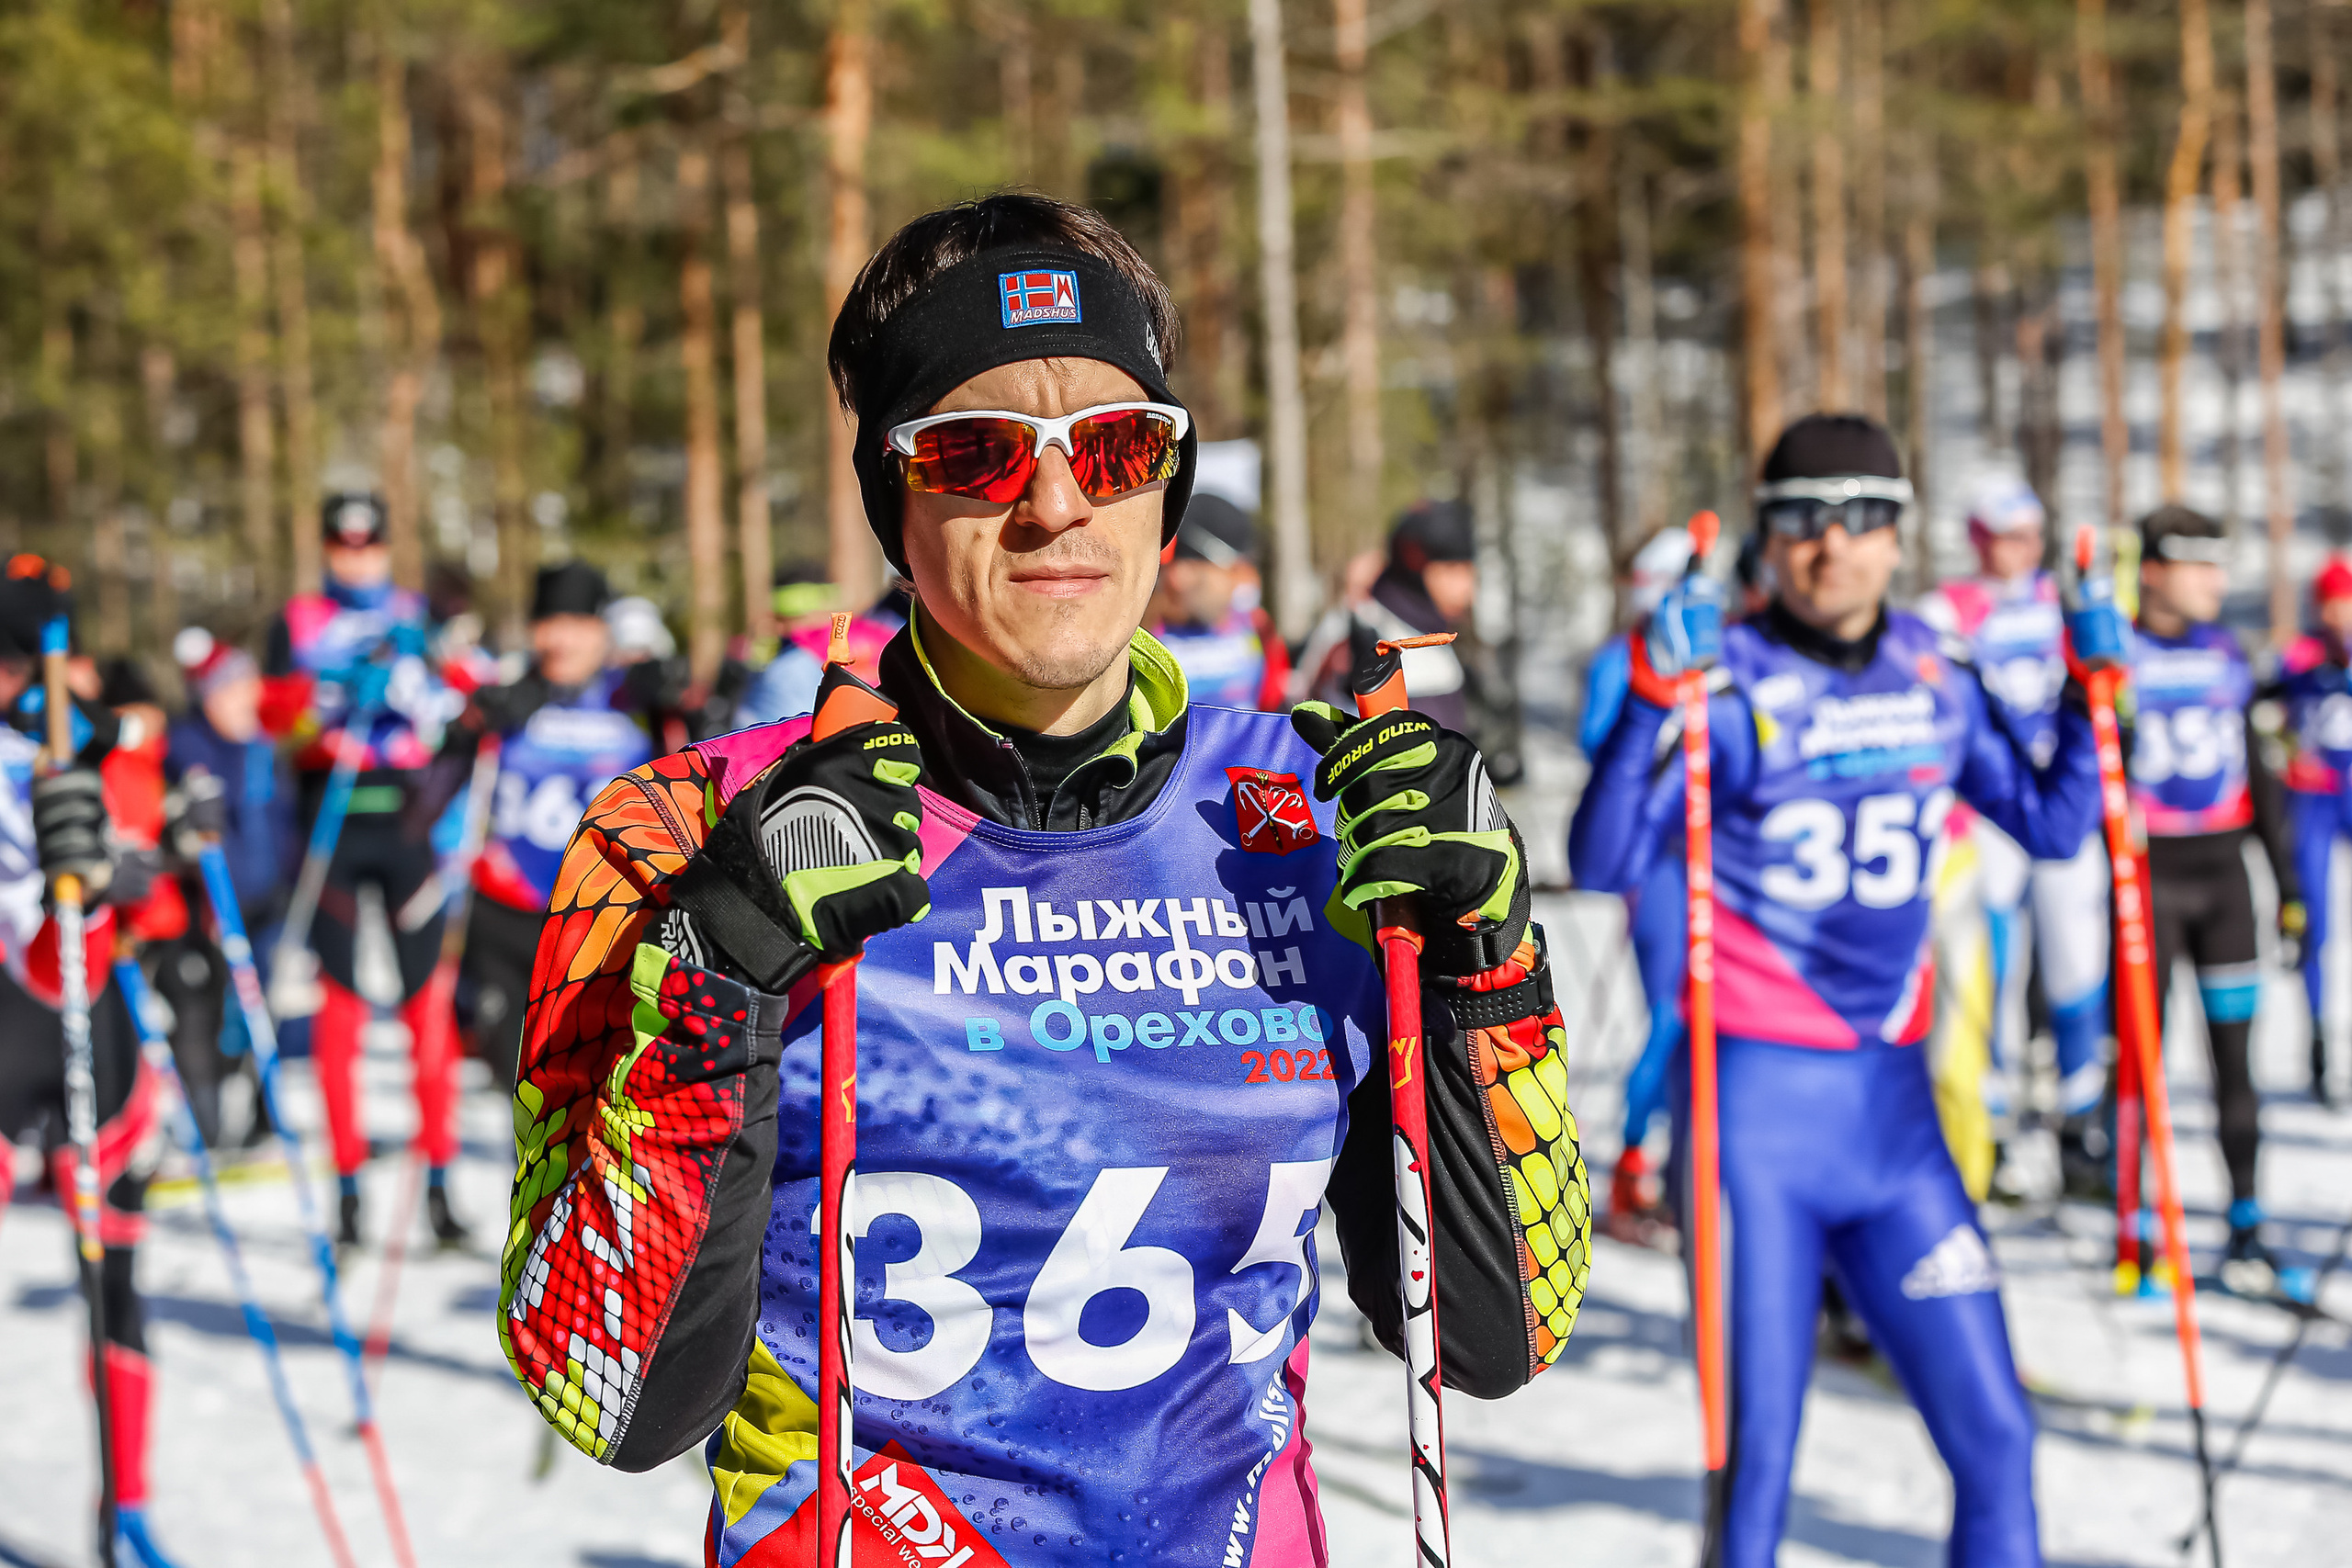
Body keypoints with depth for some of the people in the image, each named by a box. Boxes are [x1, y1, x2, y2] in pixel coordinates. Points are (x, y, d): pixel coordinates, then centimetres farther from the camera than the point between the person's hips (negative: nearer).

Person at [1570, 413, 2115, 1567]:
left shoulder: (1937, 679, 7)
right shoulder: (1731, 687, -8)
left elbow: (2052, 824, 18)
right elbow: (1602, 864, -20)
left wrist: (2093, 692, 5)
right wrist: (1655, 697, -31)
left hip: (1892, 1106, 5)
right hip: (1757, 1104, -4)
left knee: (1994, 1435, 5)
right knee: (1758, 1450, -2)